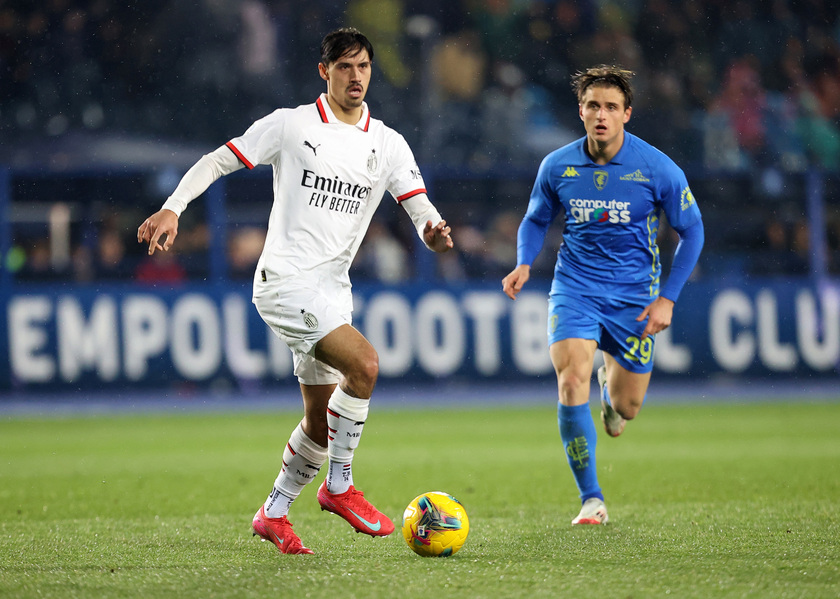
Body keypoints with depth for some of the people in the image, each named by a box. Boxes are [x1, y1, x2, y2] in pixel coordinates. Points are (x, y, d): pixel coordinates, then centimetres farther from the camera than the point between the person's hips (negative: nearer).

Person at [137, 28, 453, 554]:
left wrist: (433, 231, -23)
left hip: (332, 288, 6)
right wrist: (172, 208, -12)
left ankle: (274, 515, 27)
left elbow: (421, 208, 1)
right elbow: (217, 162, 1)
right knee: (364, 363, -24)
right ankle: (340, 486, -11)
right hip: (286, 279, -6)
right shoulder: (291, 125, -3)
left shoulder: (388, 144, 8)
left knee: (322, 421, 10)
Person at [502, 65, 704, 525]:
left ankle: (613, 376, 46)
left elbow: (691, 231, -1)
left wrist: (668, 298, -8)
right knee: (571, 380, -22)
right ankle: (591, 501, -14)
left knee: (626, 406, 5)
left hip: (634, 293, 0)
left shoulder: (657, 169, -12)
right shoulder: (557, 166, -5)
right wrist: (524, 264, -8)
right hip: (575, 287, 0)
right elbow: (536, 219, 12)